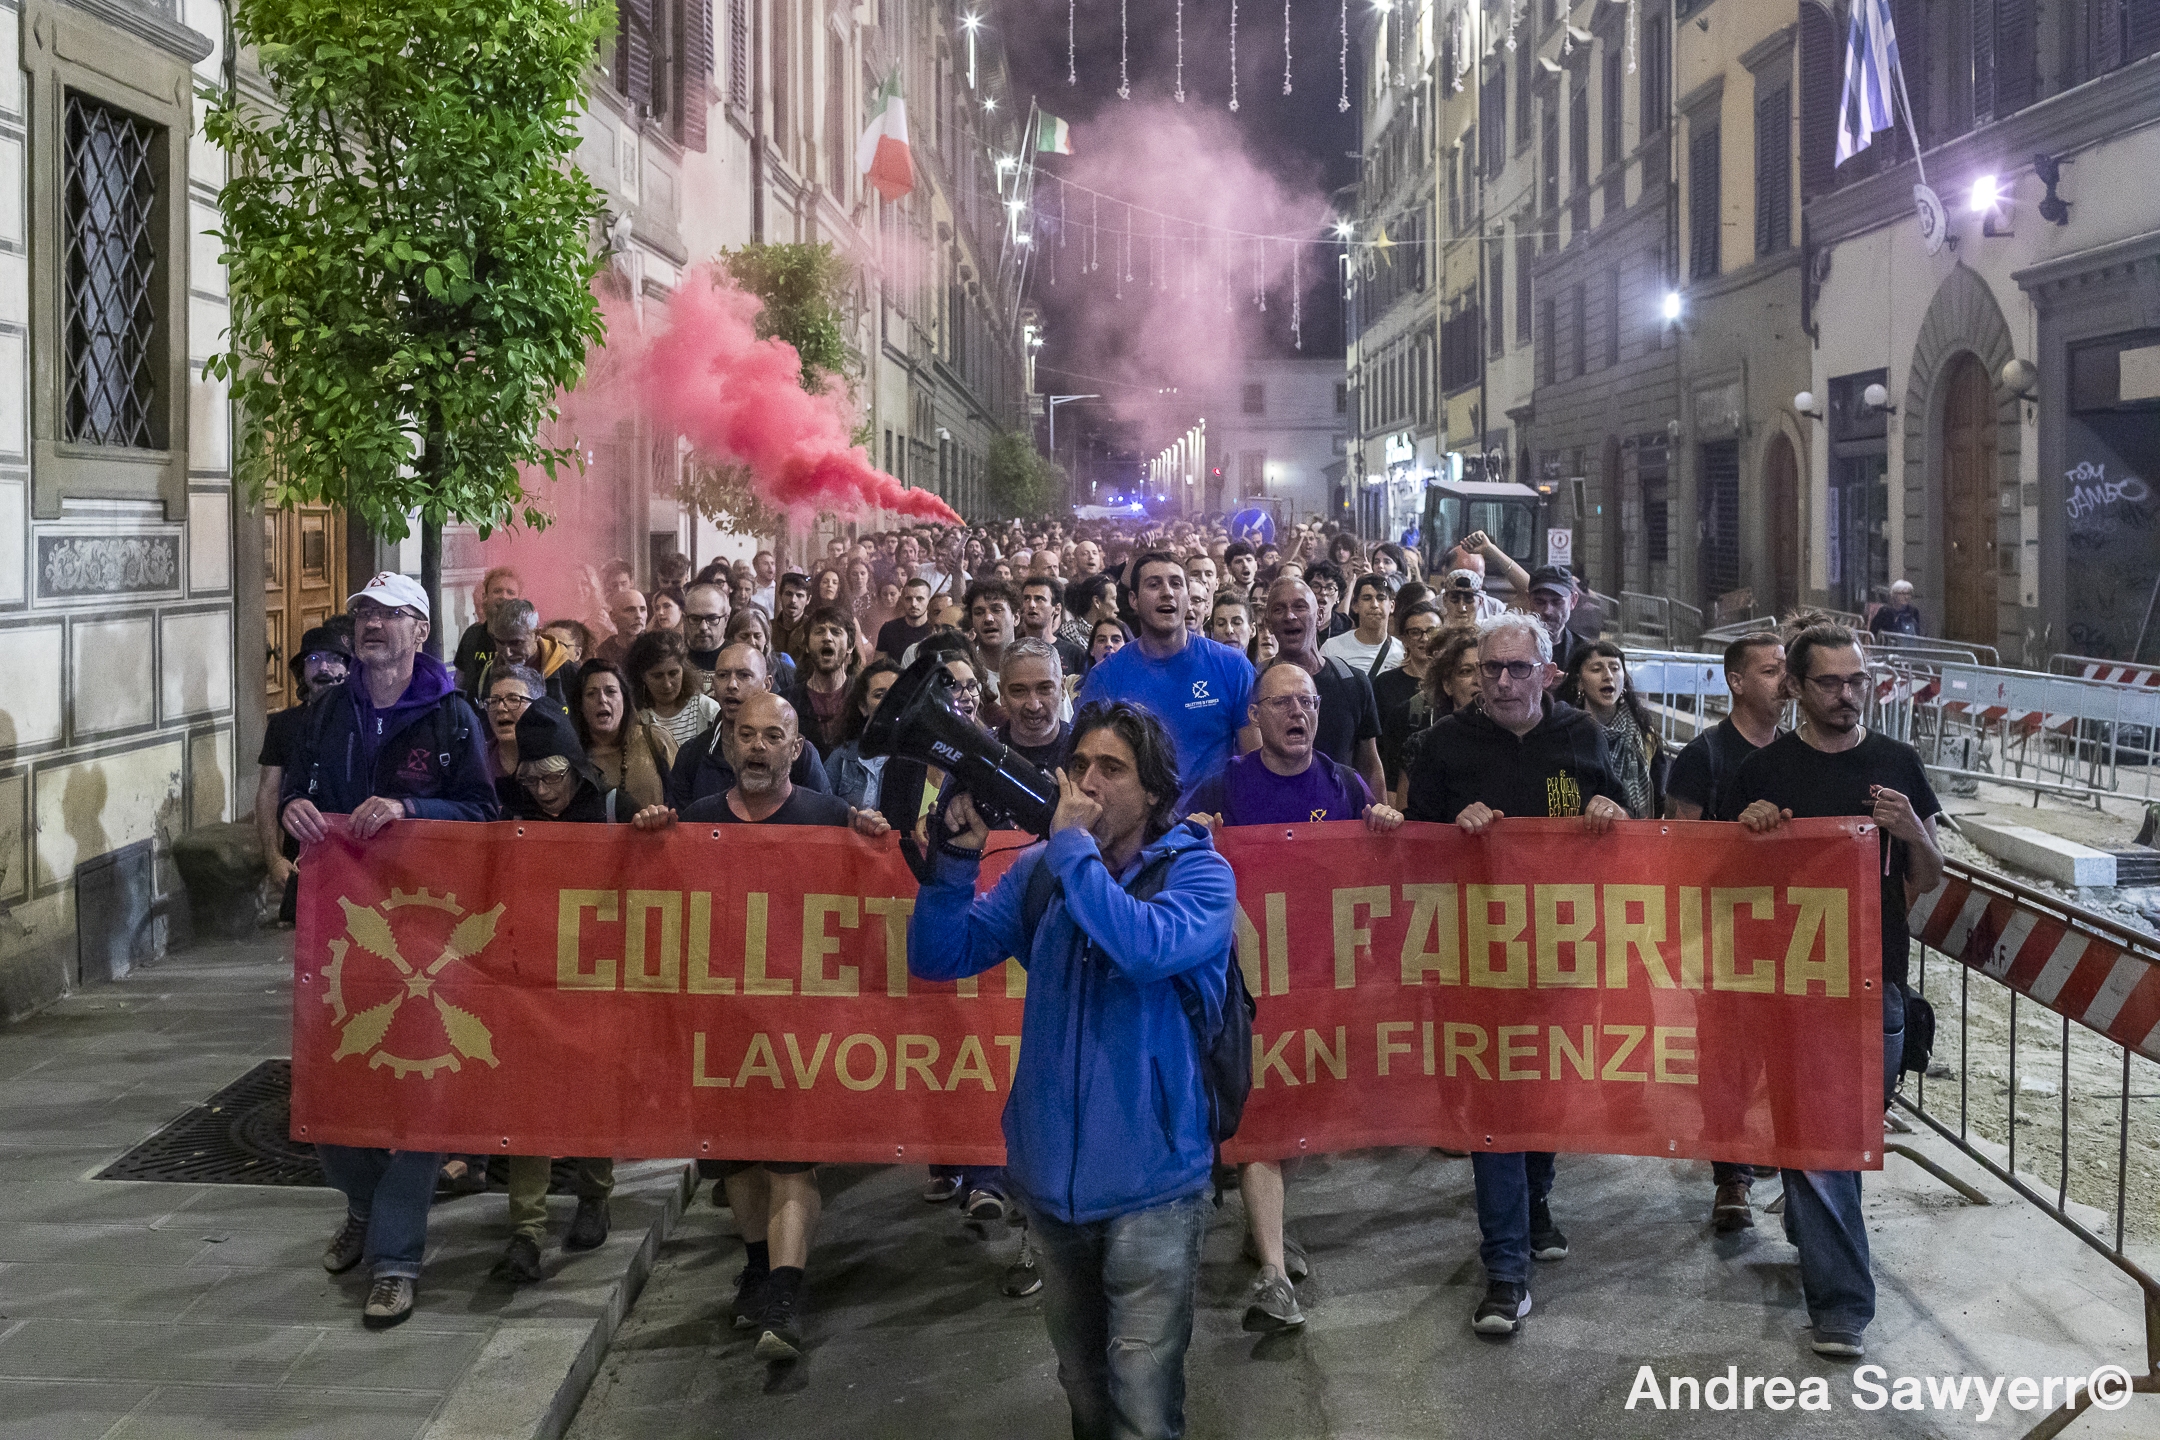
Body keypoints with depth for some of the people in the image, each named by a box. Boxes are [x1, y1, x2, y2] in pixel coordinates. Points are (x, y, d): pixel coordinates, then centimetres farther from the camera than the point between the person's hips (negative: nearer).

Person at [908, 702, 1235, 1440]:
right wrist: (958, 857, -14)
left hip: (1150, 1182, -4)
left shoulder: (1198, 871, -7)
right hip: (1052, 1177, 4)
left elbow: (1148, 948, -28)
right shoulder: (1041, 871, 4)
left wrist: (1073, 845, -21)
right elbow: (937, 957, 1)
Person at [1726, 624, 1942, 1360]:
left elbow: (1930, 884, 9)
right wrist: (1750, 829, -13)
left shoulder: (1896, 764, 6)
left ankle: (1813, 1231, 40)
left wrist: (1913, 833, -12)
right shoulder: (1763, 771, 0)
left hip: (1876, 976, 2)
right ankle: (1840, 1305, 0)